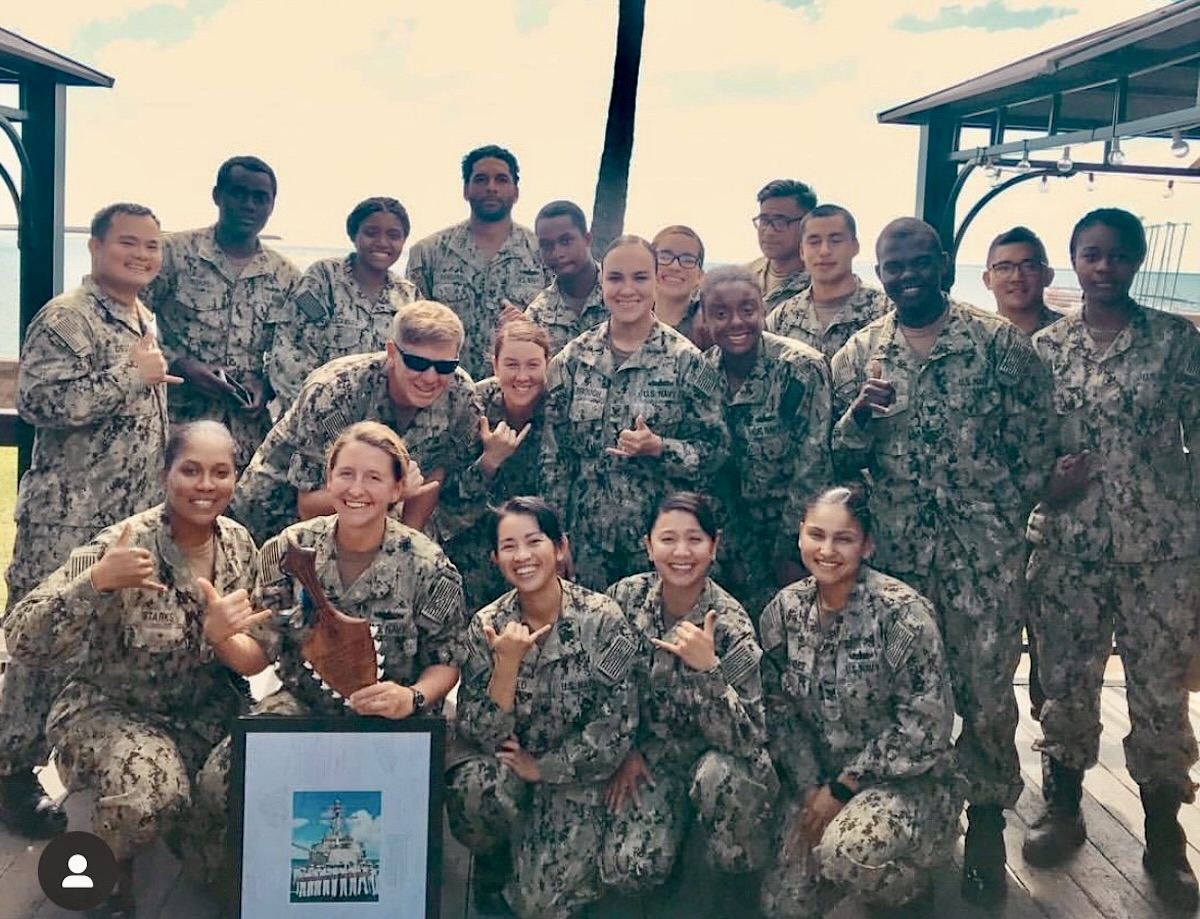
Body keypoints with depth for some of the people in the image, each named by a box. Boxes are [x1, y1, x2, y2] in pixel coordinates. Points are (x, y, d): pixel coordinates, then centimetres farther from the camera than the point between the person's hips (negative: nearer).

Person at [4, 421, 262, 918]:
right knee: (150, 798, -33)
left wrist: (223, 638, -26)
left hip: (204, 713, 5)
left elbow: (256, 658, -3)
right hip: (109, 710, -5)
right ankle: (112, 862, 4)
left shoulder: (238, 544, -5)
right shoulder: (122, 546, -20)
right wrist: (97, 580, -40)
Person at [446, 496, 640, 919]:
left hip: (573, 778, -2)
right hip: (505, 769, 2)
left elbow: (617, 729, -13)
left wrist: (542, 767, -11)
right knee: (474, 786, -32)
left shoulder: (602, 620, -14)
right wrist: (507, 662, -25)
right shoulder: (487, 625, -7)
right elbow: (478, 736, -13)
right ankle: (495, 867, 1)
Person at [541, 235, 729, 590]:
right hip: (587, 535, 2)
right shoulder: (572, 359, 3)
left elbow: (714, 449, -3)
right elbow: (554, 457, 5)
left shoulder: (686, 360, -4)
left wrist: (659, 448, -20)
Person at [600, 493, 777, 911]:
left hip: (717, 758, -2)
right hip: (649, 756, 3)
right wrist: (624, 751, -2)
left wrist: (707, 668, -37)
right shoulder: (625, 597, -11)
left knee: (718, 773, -38)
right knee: (628, 870, -20)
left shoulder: (729, 624, -21)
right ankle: (675, 822, 16)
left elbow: (746, 741, -26)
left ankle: (739, 887, -7)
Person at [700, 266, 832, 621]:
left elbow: (812, 470, -17)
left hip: (794, 537, -4)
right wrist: (730, 550, 1)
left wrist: (792, 553, -14)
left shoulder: (801, 367, -17)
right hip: (739, 536, 4)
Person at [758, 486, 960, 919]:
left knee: (845, 853, -34)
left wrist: (842, 788, -17)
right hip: (818, 779, 5)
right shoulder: (784, 610, -2)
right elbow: (781, 711, 3)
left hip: (906, 780, -4)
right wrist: (810, 788, -9)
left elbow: (925, 725, -19)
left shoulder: (901, 612, -18)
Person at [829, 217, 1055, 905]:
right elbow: (840, 461, 5)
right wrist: (861, 412, -15)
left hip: (985, 550, -2)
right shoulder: (859, 354, 4)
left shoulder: (1002, 342, -2)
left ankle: (987, 823, 23)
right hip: (894, 551, 2)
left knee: (987, 690, 3)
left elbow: (1036, 441, 1)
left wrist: (1004, 521, -3)